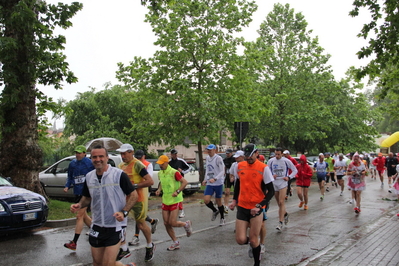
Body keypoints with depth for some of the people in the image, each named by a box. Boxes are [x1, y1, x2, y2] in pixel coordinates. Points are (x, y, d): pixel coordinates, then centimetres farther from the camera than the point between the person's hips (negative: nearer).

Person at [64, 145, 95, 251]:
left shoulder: (89, 163, -9)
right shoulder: (72, 164, 9)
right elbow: (70, 177, 19)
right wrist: (67, 186, 3)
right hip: (77, 193, 7)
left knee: (79, 216, -9)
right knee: (84, 215, 16)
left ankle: (74, 243, -6)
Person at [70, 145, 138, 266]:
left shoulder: (119, 175, -12)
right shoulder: (89, 177, 4)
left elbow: (133, 195, -8)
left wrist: (124, 212, -20)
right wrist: (79, 205, -4)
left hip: (115, 226, -6)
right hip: (96, 226, 6)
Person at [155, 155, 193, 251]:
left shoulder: (174, 172, -16)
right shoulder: (160, 173, 7)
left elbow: (184, 182, -17)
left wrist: (177, 191, -26)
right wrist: (159, 189, 5)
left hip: (175, 201, -7)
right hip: (165, 201, 7)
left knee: (172, 223, -10)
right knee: (166, 224, 5)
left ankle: (186, 224, 22)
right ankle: (175, 243, 20)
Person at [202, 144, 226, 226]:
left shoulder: (218, 158, -12)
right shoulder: (207, 158, 9)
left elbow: (222, 171, -16)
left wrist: (215, 179, -28)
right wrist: (205, 180, 15)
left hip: (218, 183, -5)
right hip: (209, 184, 5)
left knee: (218, 201, 4)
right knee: (206, 200, -8)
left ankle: (222, 219, 24)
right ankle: (215, 211, 22)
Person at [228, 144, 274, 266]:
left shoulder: (263, 168, -12)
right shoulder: (240, 166, 2)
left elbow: (271, 191, -10)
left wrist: (259, 206, -19)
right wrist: (234, 200, 10)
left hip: (256, 209, -3)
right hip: (242, 207, 4)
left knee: (253, 240, 1)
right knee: (240, 240, -2)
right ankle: (253, 244, 33)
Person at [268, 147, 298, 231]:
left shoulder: (286, 161, -5)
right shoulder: (271, 161, 0)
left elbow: (295, 170, 5)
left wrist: (289, 177, -9)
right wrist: (271, 176, -9)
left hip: (283, 183, -3)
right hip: (274, 183, 3)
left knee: (281, 202, -12)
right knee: (279, 203, 13)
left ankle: (280, 222, -10)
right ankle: (285, 214, 40)